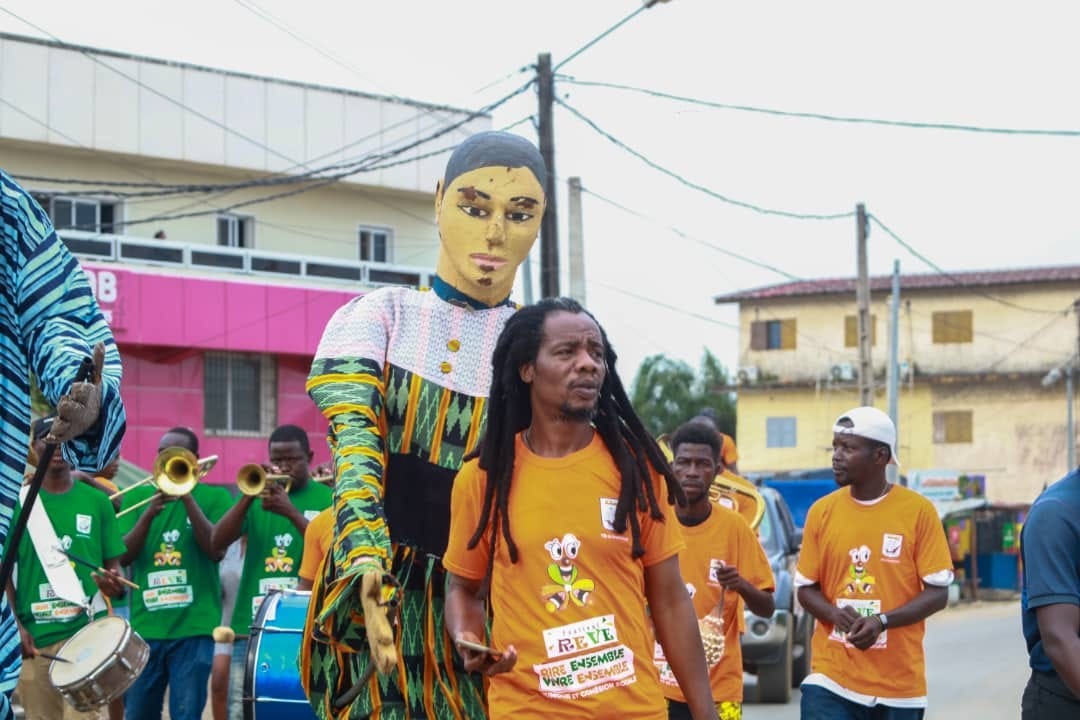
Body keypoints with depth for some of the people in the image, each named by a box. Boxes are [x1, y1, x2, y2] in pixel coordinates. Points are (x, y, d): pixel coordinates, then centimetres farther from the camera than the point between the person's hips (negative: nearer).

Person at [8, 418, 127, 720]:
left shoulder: (96, 502, 7)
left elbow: (113, 565, 10)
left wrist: (115, 585, -13)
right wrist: (15, 625, -7)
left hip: (87, 631, -1)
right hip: (34, 638, 1)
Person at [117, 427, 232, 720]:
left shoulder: (215, 497, 5)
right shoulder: (137, 496, 11)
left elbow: (217, 550, -9)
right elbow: (123, 557, 2)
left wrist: (188, 499, -14)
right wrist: (150, 513, -14)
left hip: (194, 629, -3)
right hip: (144, 627, 3)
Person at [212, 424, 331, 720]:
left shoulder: (327, 500, 4)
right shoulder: (257, 496, 11)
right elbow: (217, 544, 0)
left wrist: (291, 511, -20)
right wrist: (247, 498, -13)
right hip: (252, 626, 3)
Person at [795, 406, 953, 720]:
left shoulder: (918, 511, -4)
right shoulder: (822, 511, 5)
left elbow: (938, 593, -4)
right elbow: (806, 588, 10)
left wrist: (882, 621, -19)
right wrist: (835, 614, -13)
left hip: (899, 681, -1)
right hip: (831, 677, 1)